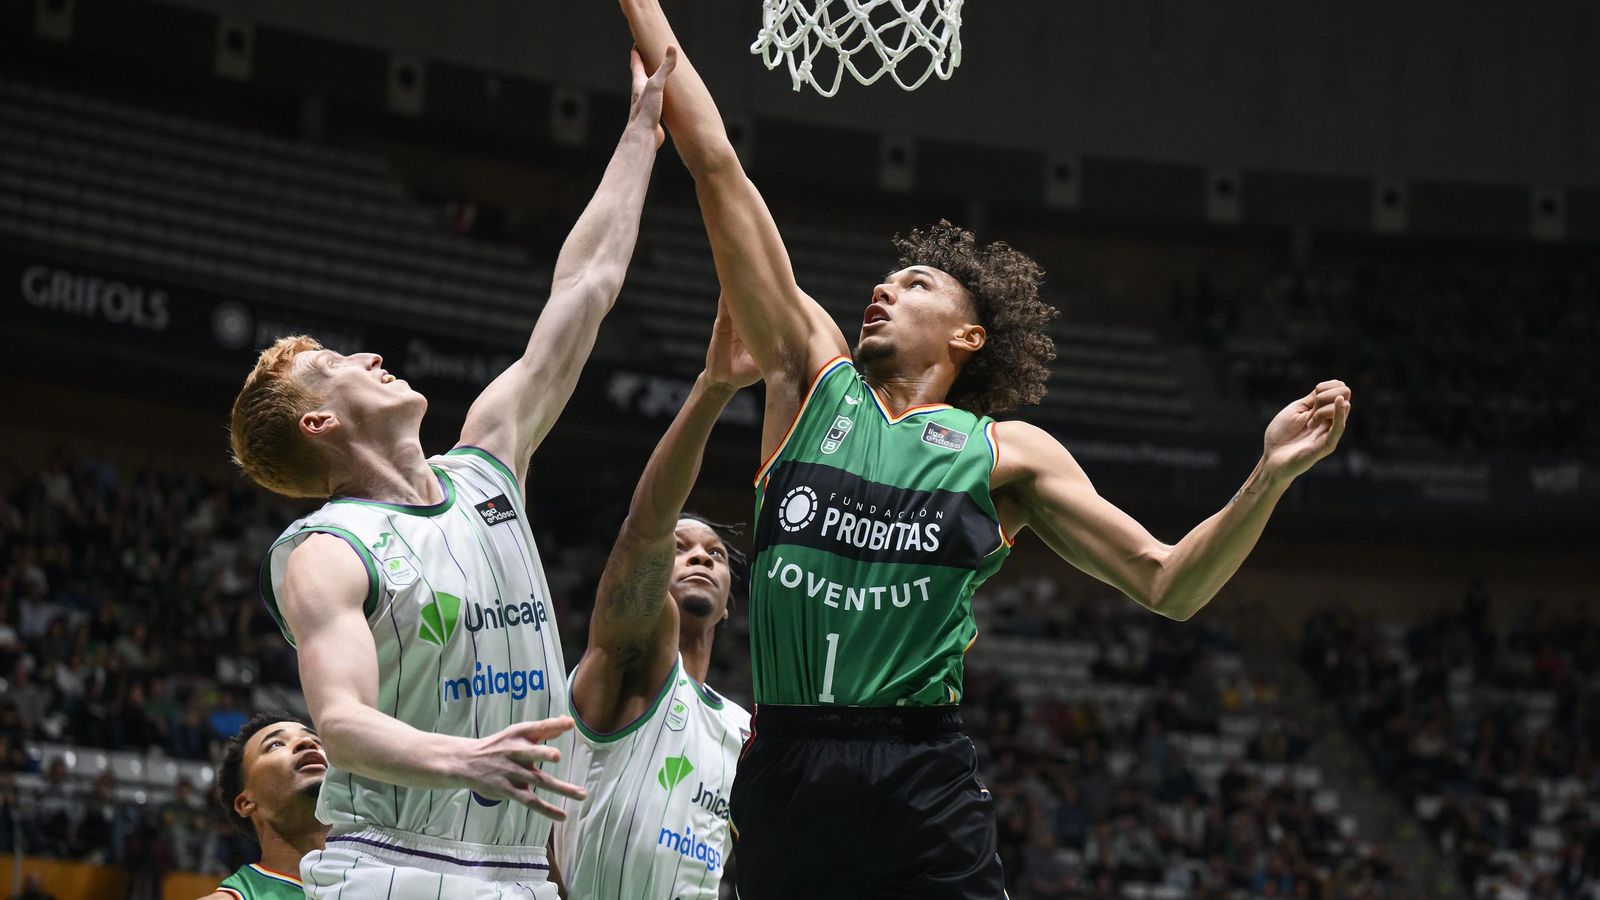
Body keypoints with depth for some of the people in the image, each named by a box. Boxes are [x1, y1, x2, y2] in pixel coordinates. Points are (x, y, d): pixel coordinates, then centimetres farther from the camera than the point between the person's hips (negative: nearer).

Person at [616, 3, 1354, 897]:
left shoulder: (1008, 453, 12)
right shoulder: (814, 376, 15)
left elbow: (1169, 583, 9)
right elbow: (718, 167, 15)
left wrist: (1273, 473, -5)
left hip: (923, 781, -2)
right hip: (784, 778, 2)